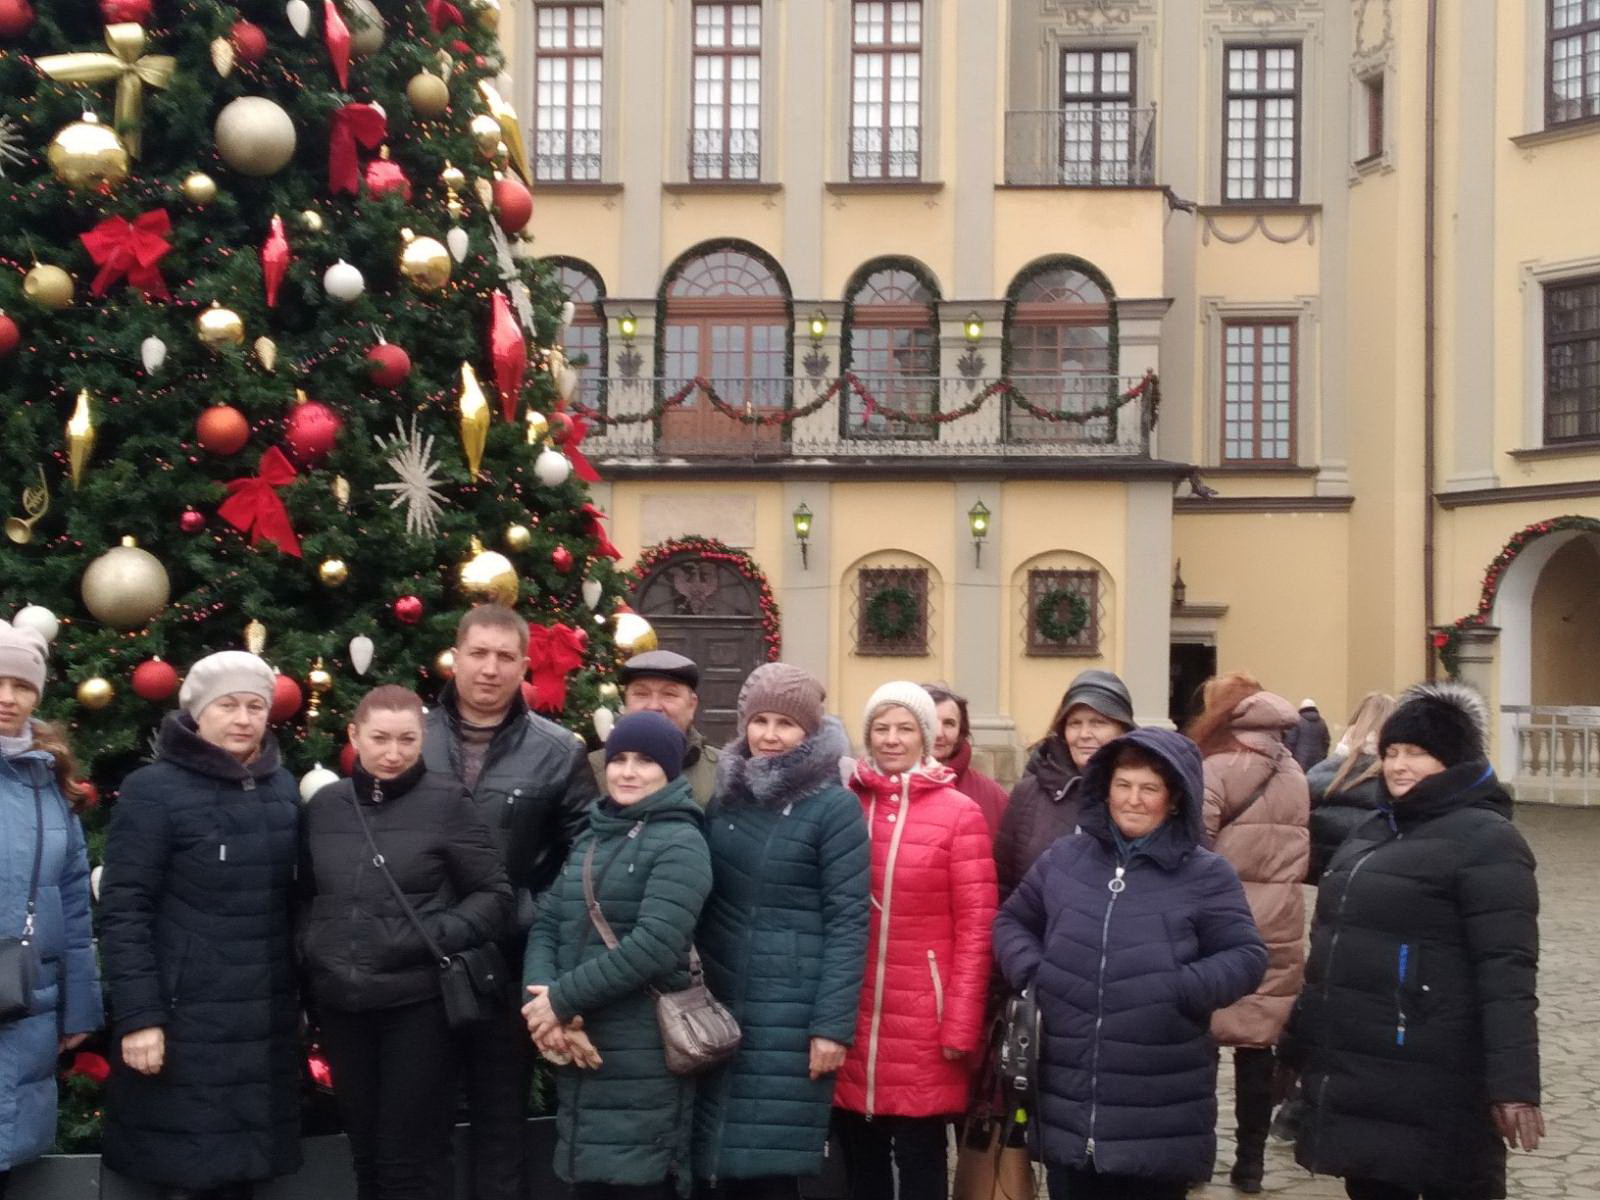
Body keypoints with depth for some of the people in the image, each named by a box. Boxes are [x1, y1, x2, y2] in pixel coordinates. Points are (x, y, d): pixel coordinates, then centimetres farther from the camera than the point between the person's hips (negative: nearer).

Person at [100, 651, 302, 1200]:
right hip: (184, 1021, -5)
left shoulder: (283, 789, 9)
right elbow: (122, 911, -10)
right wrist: (138, 1015, -15)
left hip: (267, 1022, 5)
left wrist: (303, 991, 13)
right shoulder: (152, 790, -7)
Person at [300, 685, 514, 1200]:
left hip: (417, 1003, -4)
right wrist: (308, 946, 2)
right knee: (366, 1152, 16)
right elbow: (306, 895, 19)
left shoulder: (446, 800, -6)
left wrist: (437, 935, -17)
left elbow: (495, 895, -3)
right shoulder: (324, 805, 6)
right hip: (340, 1004, 4)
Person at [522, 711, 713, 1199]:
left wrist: (562, 999, -16)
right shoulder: (591, 838, 15)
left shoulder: (680, 844, -8)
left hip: (641, 1062, -7)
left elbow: (653, 947, -20)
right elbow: (546, 925, 8)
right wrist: (544, 1007, -11)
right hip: (579, 1052, 7)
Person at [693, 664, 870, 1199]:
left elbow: (847, 923, -9)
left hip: (791, 1016, -5)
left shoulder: (835, 808, -6)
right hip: (719, 1007, 5)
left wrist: (832, 1024, -14)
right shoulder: (724, 798, 10)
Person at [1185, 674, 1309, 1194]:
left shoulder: (1217, 771, -10)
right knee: (1258, 1046, 9)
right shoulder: (1293, 772, 11)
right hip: (1277, 934, 5)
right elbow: (1301, 854, 15)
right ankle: (1250, 1161, 14)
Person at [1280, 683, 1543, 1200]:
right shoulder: (1375, 830, 16)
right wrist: (1297, 1041, 24)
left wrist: (1514, 1082, -24)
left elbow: (1506, 971, -17)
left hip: (1430, 1083, -8)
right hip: (1351, 1070, 8)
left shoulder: (1484, 839, -9)